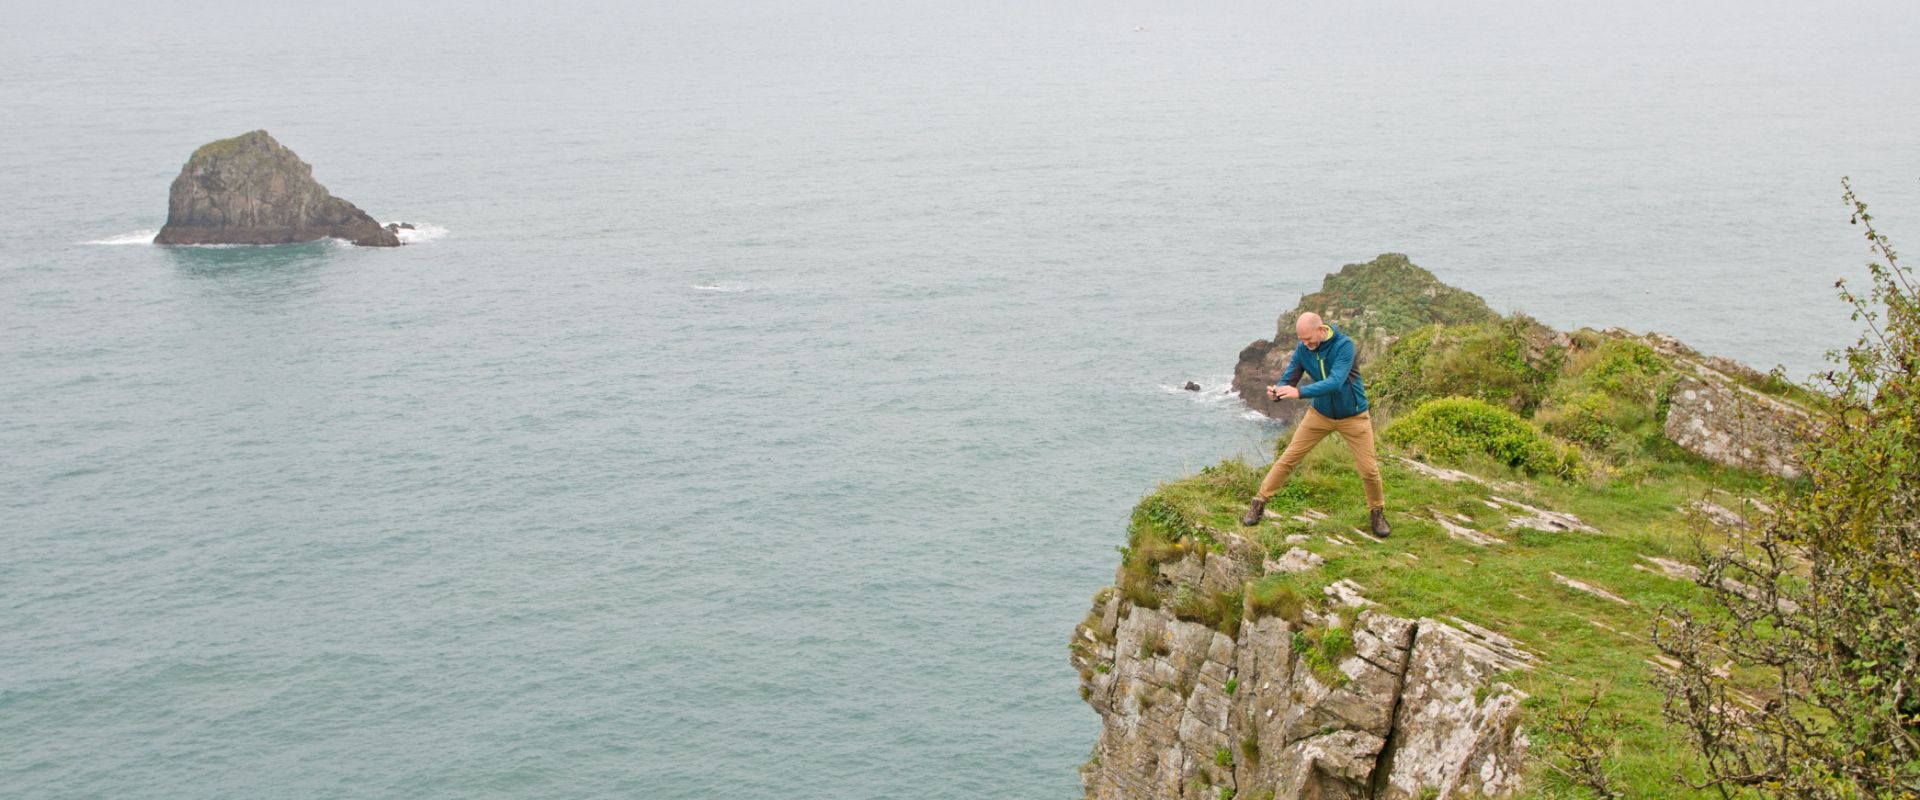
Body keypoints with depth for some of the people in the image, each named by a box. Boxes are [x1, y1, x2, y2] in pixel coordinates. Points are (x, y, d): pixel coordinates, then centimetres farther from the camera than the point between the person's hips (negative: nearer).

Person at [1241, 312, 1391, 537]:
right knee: (1289, 457, -1)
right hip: (1321, 414, 3)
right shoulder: (1302, 350, -13)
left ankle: (1377, 513, 24)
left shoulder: (1344, 346, -27)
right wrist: (1277, 391, -37)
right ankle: (1259, 503, 8)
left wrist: (1299, 392, -48)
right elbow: (1288, 380, -12)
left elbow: (1335, 382, -38)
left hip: (1353, 416, -3)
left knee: (1368, 469, 0)